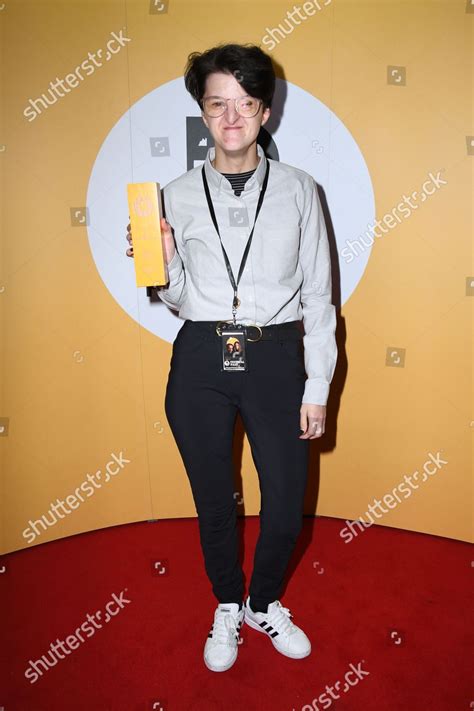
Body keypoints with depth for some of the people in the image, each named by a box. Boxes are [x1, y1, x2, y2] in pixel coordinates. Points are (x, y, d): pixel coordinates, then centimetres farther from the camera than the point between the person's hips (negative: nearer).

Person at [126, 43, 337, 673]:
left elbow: (318, 295, 1)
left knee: (287, 503, 8)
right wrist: (163, 266, -13)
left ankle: (265, 604, 40)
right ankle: (227, 608, 44)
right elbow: (180, 299, 9)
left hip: (277, 357, 0)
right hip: (200, 360, 1)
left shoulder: (297, 189, 2)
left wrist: (317, 388, -1)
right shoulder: (177, 196, 4)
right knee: (213, 500, 15)